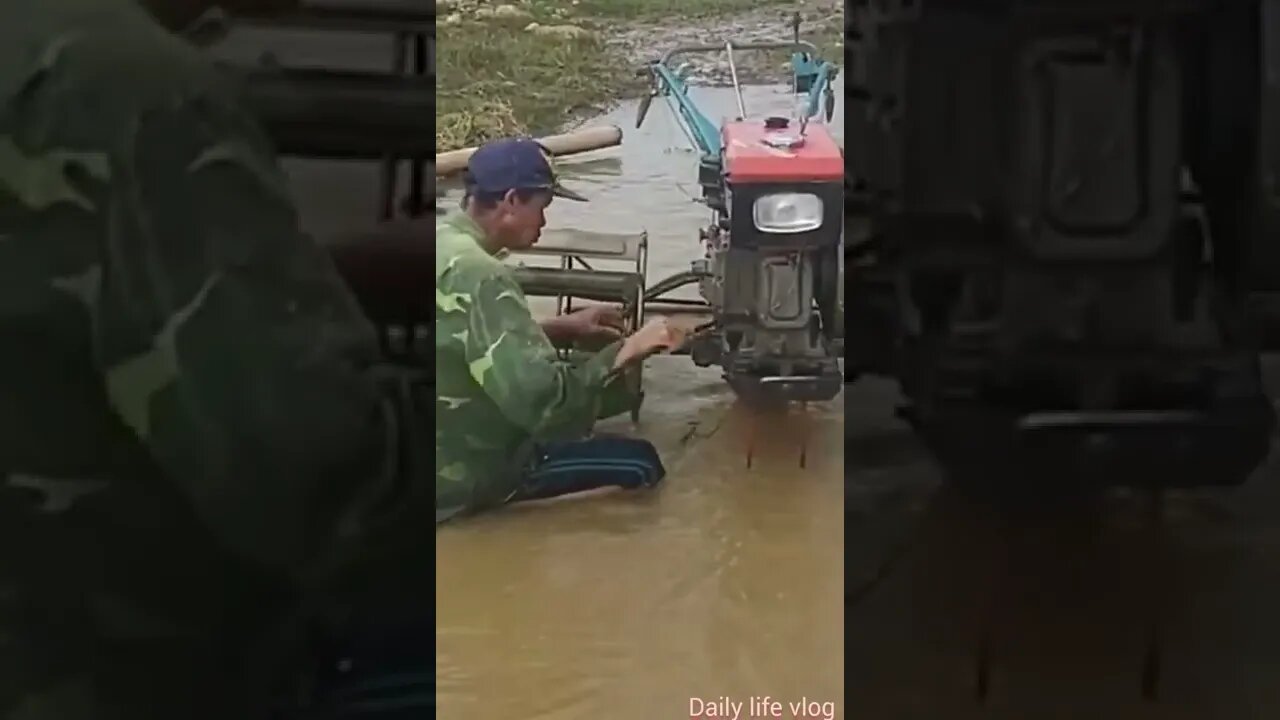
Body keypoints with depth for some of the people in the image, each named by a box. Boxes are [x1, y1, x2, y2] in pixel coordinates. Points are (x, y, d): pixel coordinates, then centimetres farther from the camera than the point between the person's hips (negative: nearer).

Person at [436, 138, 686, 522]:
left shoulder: (444, 240, 1)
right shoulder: (478, 277, -28)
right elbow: (543, 401, -32)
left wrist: (564, 327, 7)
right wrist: (626, 350, -21)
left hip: (448, 445, 9)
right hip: (462, 479, -9)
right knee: (641, 464, -1)